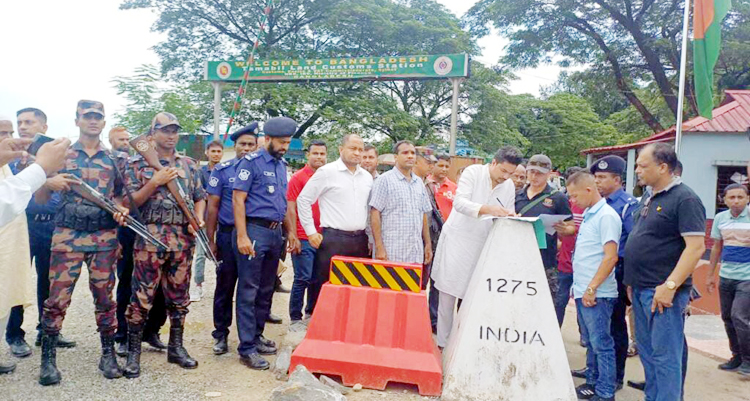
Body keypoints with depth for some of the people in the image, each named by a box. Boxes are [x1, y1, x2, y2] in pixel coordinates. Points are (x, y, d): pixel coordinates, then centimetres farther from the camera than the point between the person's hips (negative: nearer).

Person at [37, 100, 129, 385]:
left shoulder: (114, 158, 10)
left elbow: (119, 195, 17)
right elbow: (40, 197, 6)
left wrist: (120, 209, -5)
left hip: (105, 237, 1)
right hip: (68, 235, -1)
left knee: (104, 296, 6)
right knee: (57, 296, -2)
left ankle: (108, 354, 16)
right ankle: (48, 358, 11)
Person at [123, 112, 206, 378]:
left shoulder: (189, 164, 14)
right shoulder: (138, 163, 3)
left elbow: (200, 197, 16)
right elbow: (130, 202, -3)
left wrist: (198, 217, -3)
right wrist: (155, 182, -15)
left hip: (183, 239, 4)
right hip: (150, 237, -4)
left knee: (179, 295, 11)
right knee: (142, 296, -2)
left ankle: (176, 347, 23)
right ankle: (133, 353, 10)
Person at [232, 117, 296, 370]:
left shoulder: (281, 164, 15)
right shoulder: (252, 162, -7)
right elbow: (238, 199, -12)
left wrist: (290, 231, 17)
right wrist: (242, 236, -19)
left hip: (275, 233, 8)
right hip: (255, 230, -8)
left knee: (266, 290, 13)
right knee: (248, 291, -4)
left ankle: (256, 336, 25)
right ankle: (247, 348, 1)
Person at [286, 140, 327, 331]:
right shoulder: (298, 177, -5)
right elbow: (291, 209, -7)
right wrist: (294, 238, -11)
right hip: (303, 238, -5)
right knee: (303, 278, -1)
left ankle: (311, 313, 28)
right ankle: (295, 319, 10)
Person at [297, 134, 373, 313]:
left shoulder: (367, 177, 13)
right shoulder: (327, 172, -3)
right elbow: (303, 200, -2)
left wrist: (369, 237, 13)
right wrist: (311, 232, -4)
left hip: (360, 240, 5)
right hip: (333, 239, -5)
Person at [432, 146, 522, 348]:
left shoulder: (509, 186, 7)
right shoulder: (473, 172, -8)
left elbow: (508, 215, 10)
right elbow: (459, 202, -21)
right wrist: (487, 209, -34)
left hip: (482, 246, 4)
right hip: (457, 241, -4)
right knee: (447, 297, 4)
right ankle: (442, 343, 16)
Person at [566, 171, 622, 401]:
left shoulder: (607, 216, -13)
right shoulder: (588, 215, 14)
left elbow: (610, 257, -19)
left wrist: (591, 288, -19)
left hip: (596, 294, -9)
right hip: (583, 291, 9)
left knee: (601, 344, 0)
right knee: (591, 343, 17)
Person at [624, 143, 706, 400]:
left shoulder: (685, 199, -13)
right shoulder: (652, 199, 14)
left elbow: (696, 247, -20)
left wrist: (670, 286, -24)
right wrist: (633, 282, 18)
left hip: (663, 292, -9)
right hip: (641, 289, 9)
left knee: (665, 356, -3)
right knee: (647, 351, 17)